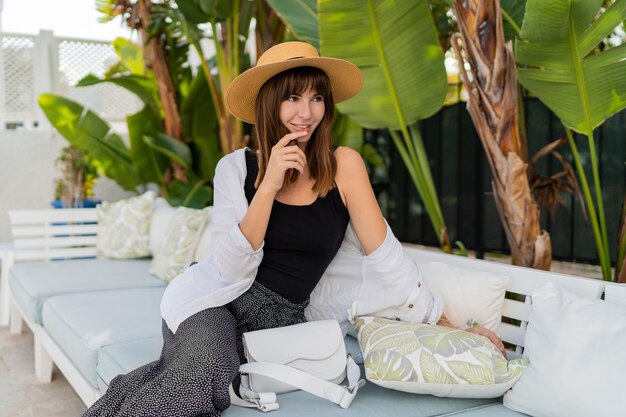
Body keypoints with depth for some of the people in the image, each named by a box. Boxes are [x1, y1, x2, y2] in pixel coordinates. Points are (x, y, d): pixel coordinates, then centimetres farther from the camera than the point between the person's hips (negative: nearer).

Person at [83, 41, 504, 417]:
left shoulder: (344, 164, -5)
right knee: (199, 369, -31)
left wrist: (447, 326, -4)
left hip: (280, 318, 0)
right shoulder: (236, 167, -3)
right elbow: (232, 270, -11)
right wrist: (268, 186, -20)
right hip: (215, 301, 0)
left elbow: (385, 255, -3)